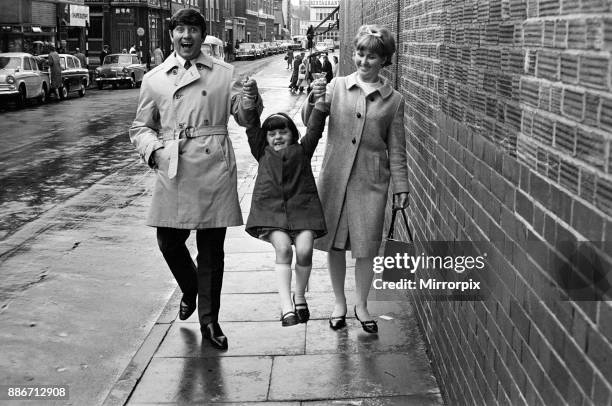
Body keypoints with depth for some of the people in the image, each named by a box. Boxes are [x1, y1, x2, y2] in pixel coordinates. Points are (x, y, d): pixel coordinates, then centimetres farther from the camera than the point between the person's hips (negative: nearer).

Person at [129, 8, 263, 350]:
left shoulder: (224, 73, 4)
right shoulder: (155, 79, 7)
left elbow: (243, 118, 4)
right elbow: (141, 127, 13)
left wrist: (250, 102, -19)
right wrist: (154, 151, -7)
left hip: (214, 170, -1)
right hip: (172, 172, 1)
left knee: (212, 250, 5)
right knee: (169, 242, 6)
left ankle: (209, 321, 20)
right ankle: (190, 292, 39)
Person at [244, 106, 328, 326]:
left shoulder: (302, 150, 19)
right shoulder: (263, 154, 20)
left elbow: (315, 126, 14)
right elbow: (251, 125, 18)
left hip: (301, 207, 0)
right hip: (271, 208, 0)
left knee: (304, 250, -18)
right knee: (283, 248, -21)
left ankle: (299, 296, 9)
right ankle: (286, 307, -20)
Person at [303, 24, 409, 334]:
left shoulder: (393, 100, 2)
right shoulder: (337, 86, 3)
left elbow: (396, 148, 6)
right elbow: (311, 122, -5)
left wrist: (401, 186, 4)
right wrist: (313, 101, -25)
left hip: (370, 181, -1)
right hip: (334, 176, 1)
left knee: (366, 246, 4)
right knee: (334, 242, 9)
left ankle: (361, 304, 24)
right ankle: (339, 303, 27)